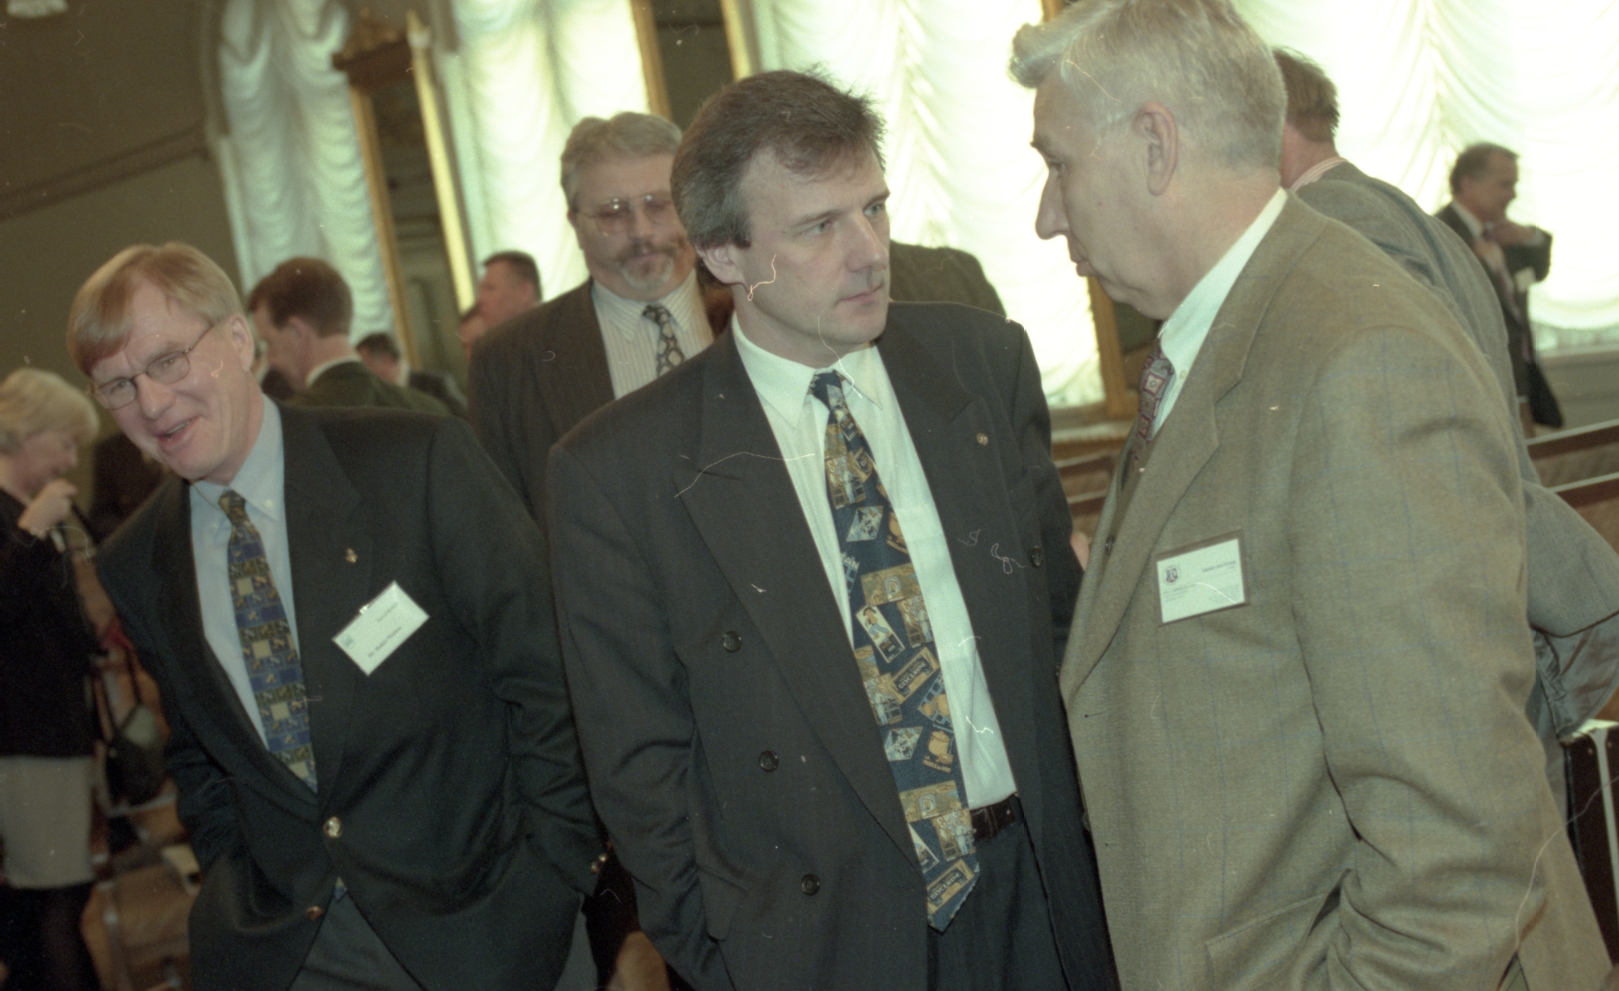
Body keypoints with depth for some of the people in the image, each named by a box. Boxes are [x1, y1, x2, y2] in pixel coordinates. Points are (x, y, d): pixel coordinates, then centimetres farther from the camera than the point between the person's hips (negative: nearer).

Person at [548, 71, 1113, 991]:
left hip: (1041, 898, 3)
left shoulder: (988, 361, 0)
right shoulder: (619, 472, -11)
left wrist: (1095, 824, 6)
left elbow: (1061, 603, 8)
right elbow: (641, 767, -4)